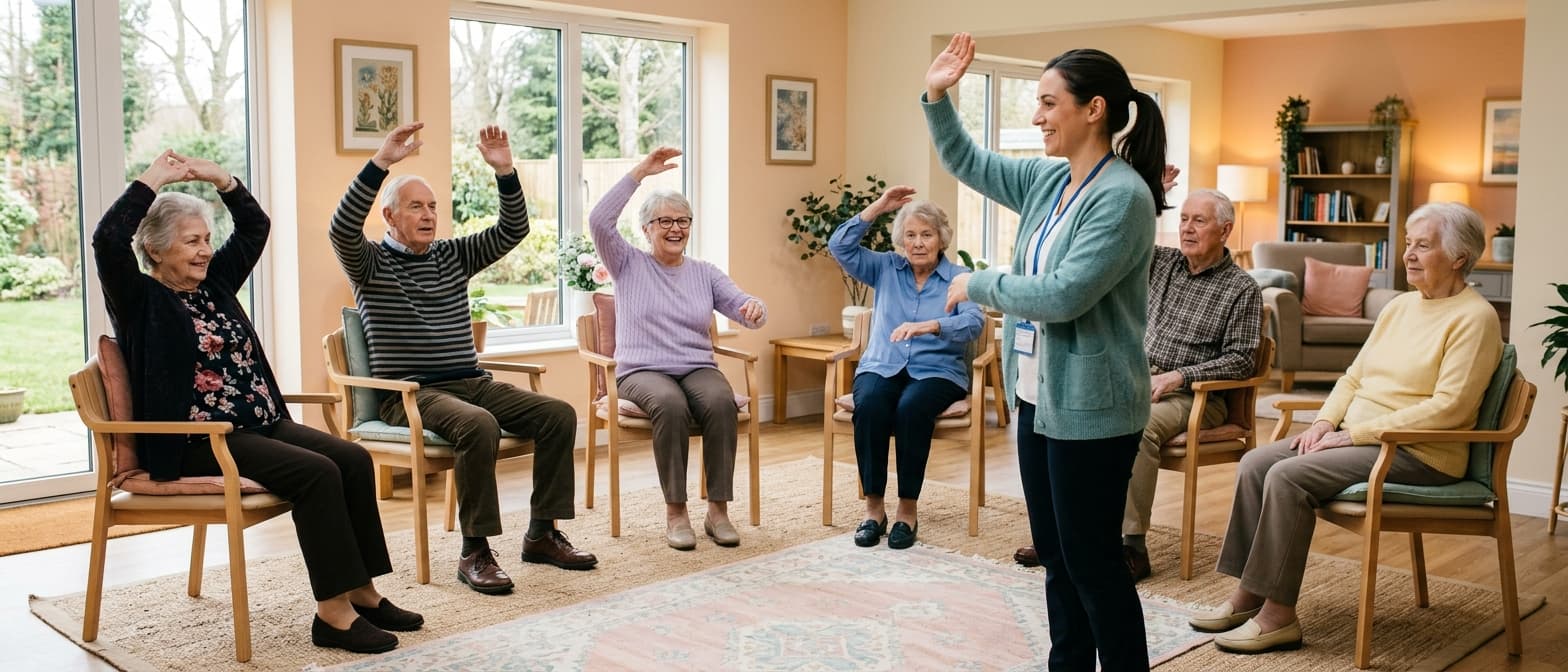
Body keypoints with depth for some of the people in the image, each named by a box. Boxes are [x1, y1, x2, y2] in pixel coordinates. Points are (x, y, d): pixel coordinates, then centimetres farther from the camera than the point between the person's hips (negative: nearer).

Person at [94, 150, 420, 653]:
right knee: (316, 473, -27)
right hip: (196, 443, -8)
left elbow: (256, 227, 23)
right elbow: (108, 240, -21)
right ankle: (332, 612, -22)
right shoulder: (141, 300, -4)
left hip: (263, 424, 8)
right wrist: (154, 179, -13)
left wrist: (220, 178, 11)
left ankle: (361, 592, -8)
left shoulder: (215, 283, 16)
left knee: (352, 459, -13)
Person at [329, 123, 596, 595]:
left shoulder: (454, 255, 16)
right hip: (410, 394, -6)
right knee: (478, 425, -36)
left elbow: (513, 230, 9)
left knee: (558, 414, -14)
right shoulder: (371, 263, 2)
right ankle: (474, 552, -25)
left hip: (472, 383, 6)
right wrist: (382, 162, -28)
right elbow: (342, 228, -19)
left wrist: (504, 171, -7)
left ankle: (542, 533, -5)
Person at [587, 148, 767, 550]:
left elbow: (745, 312, 3)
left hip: (698, 369, 2)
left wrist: (755, 307, -23)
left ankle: (718, 510, -24)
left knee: (722, 402, -32)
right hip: (642, 371, -2)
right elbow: (599, 221, -9)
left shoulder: (705, 274, 15)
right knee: (671, 404, -37)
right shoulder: (629, 264, 8)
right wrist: (640, 173, -11)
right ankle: (675, 512, -26)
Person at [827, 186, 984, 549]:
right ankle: (873, 506, -23)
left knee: (911, 408, -36)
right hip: (882, 366, 2)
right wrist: (878, 207, 0)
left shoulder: (959, 278, 2)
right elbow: (840, 246, 4)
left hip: (936, 370, -2)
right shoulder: (886, 268, 13)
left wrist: (929, 326, -35)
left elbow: (973, 322, -16)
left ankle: (908, 509, -23)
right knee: (869, 405, -32)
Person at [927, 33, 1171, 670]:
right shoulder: (1048, 180, 7)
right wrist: (937, 97, 7)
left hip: (1090, 408, -9)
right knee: (1056, 557, 17)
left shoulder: (1123, 197, -18)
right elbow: (965, 162, 21)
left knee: (1092, 563, 0)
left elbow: (1064, 295, -25)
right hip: (1039, 398, 9)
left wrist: (978, 284, -11)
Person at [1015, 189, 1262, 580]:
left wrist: (1178, 376, -16)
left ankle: (1132, 547, -32)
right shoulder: (1161, 262, 15)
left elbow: (1240, 360, -6)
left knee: (1139, 427, -37)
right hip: (1135, 382, 5)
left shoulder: (1242, 290, 0)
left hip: (1192, 397, -5)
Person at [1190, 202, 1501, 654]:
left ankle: (1278, 615, -18)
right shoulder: (1400, 306, 16)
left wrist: (1354, 433, -20)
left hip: (1417, 454, -8)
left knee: (1288, 476, -26)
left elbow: (1448, 408, -20)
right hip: (1357, 436, 9)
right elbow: (1355, 376, 19)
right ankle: (1247, 595, -5)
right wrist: (1325, 421, -1)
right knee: (1255, 463, -8)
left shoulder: (1474, 318, -10)